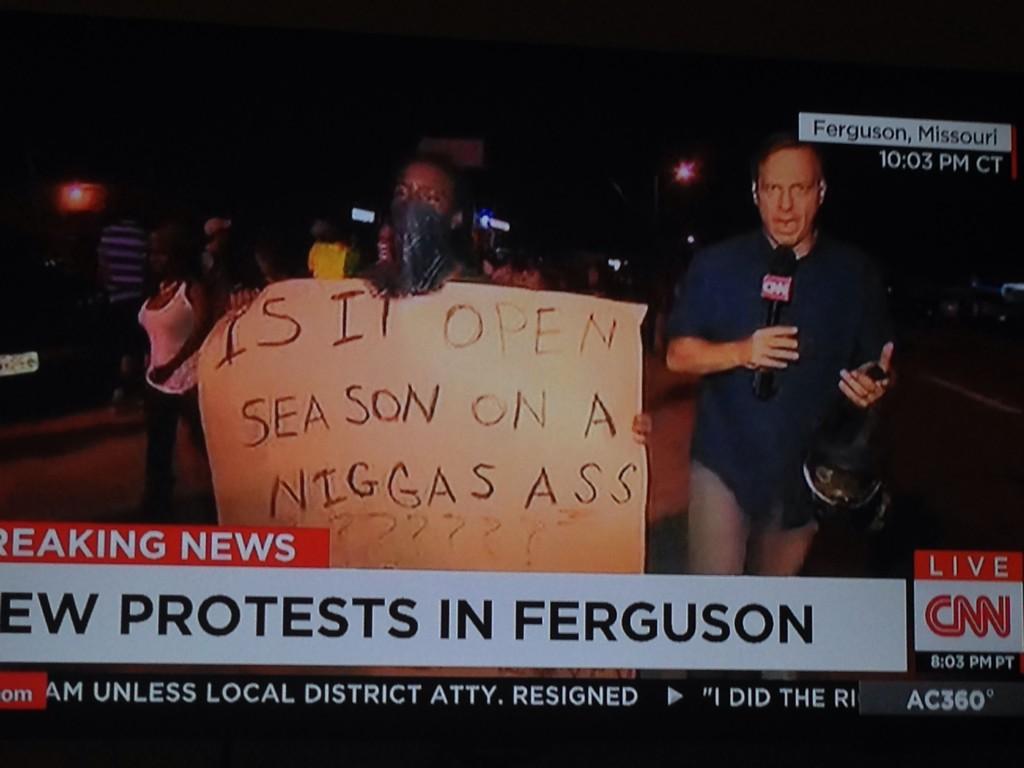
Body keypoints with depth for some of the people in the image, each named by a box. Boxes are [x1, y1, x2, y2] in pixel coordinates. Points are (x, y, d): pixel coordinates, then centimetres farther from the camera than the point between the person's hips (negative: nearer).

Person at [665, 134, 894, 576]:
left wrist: (873, 385, -17)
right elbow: (678, 355, -2)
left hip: (804, 469, 2)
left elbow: (875, 364, 7)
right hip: (724, 462, -2)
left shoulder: (854, 274, 1)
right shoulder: (716, 266, -1)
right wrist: (741, 352, -21)